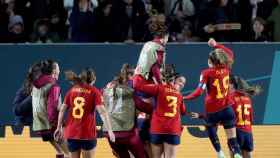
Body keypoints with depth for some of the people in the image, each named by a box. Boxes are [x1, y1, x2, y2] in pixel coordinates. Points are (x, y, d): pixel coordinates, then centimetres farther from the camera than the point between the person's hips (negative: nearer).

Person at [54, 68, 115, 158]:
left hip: (71, 133, 3)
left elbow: (62, 110, 6)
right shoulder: (94, 91, -3)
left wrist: (59, 128, 12)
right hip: (87, 133, -3)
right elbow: (102, 112, -12)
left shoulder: (72, 90, 8)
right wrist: (109, 130, -14)